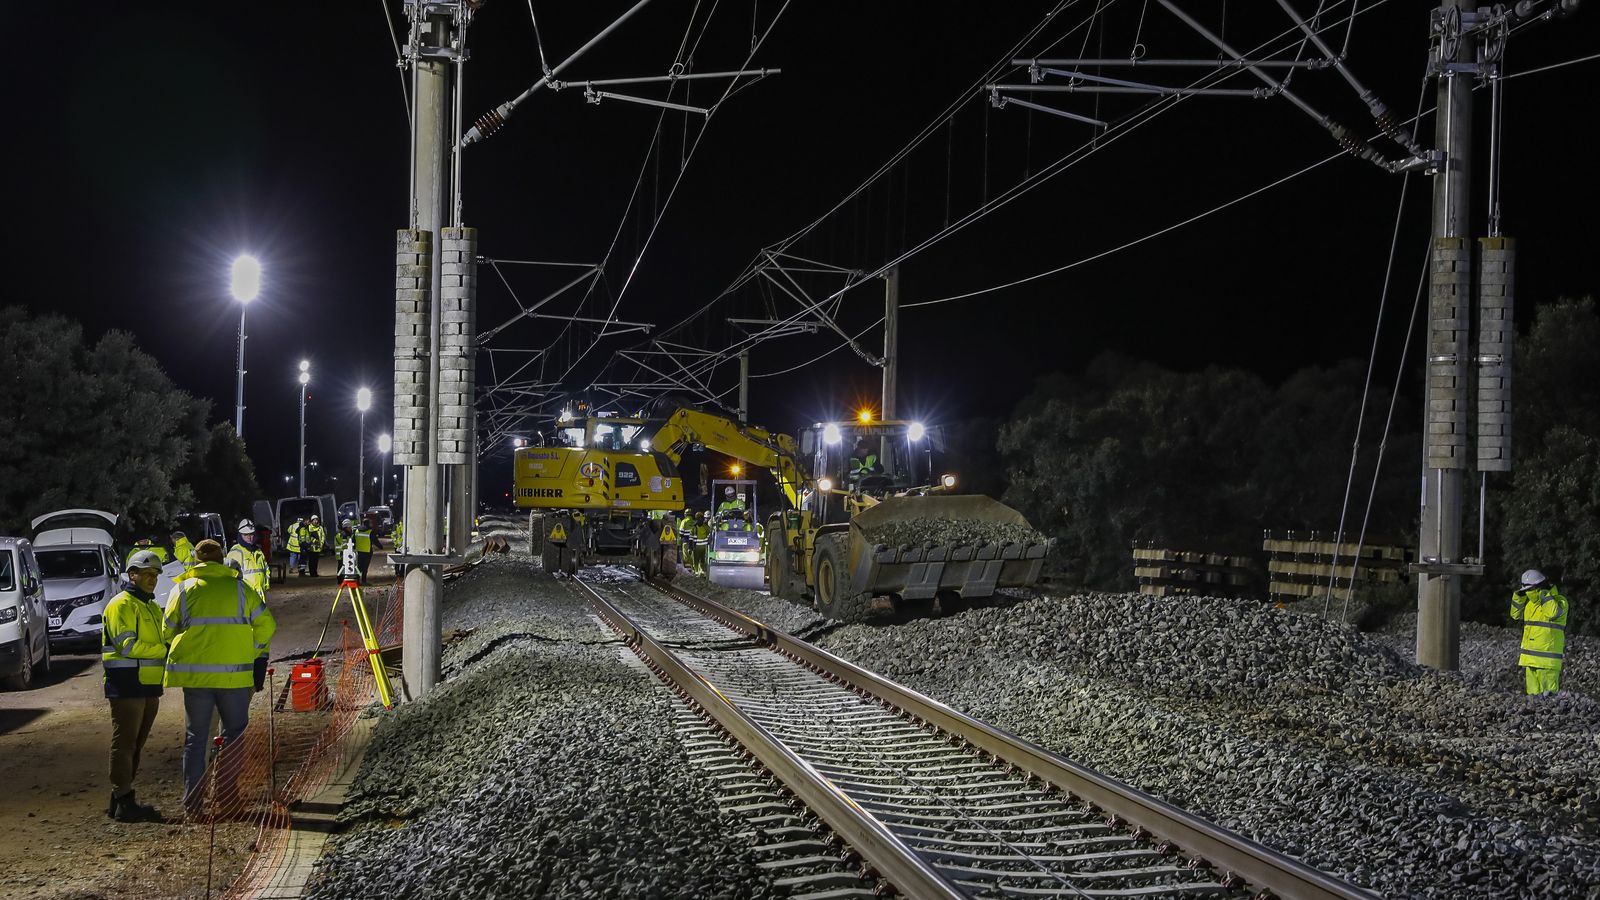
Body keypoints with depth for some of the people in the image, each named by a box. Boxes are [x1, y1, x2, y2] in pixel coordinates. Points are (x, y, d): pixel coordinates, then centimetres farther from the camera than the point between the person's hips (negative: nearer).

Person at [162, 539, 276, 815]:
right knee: (234, 734, 11)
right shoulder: (240, 588, 2)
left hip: (195, 673, 1)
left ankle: (192, 801, 8)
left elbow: (167, 631, 9)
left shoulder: (182, 589, 4)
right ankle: (227, 795, 9)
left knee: (195, 737, 9)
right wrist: (258, 657, 14)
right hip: (235, 674, -1)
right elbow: (266, 625, 2)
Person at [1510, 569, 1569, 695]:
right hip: (1529, 657, 7)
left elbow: (1553, 613, -24)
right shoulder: (1529, 601, 16)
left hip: (1548, 659, -7)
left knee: (1548, 694, -11)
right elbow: (1516, 615, 17)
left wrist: (1545, 595, -16)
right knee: (1532, 692, 10)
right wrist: (1520, 595, 8)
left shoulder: (1559, 600, -5)